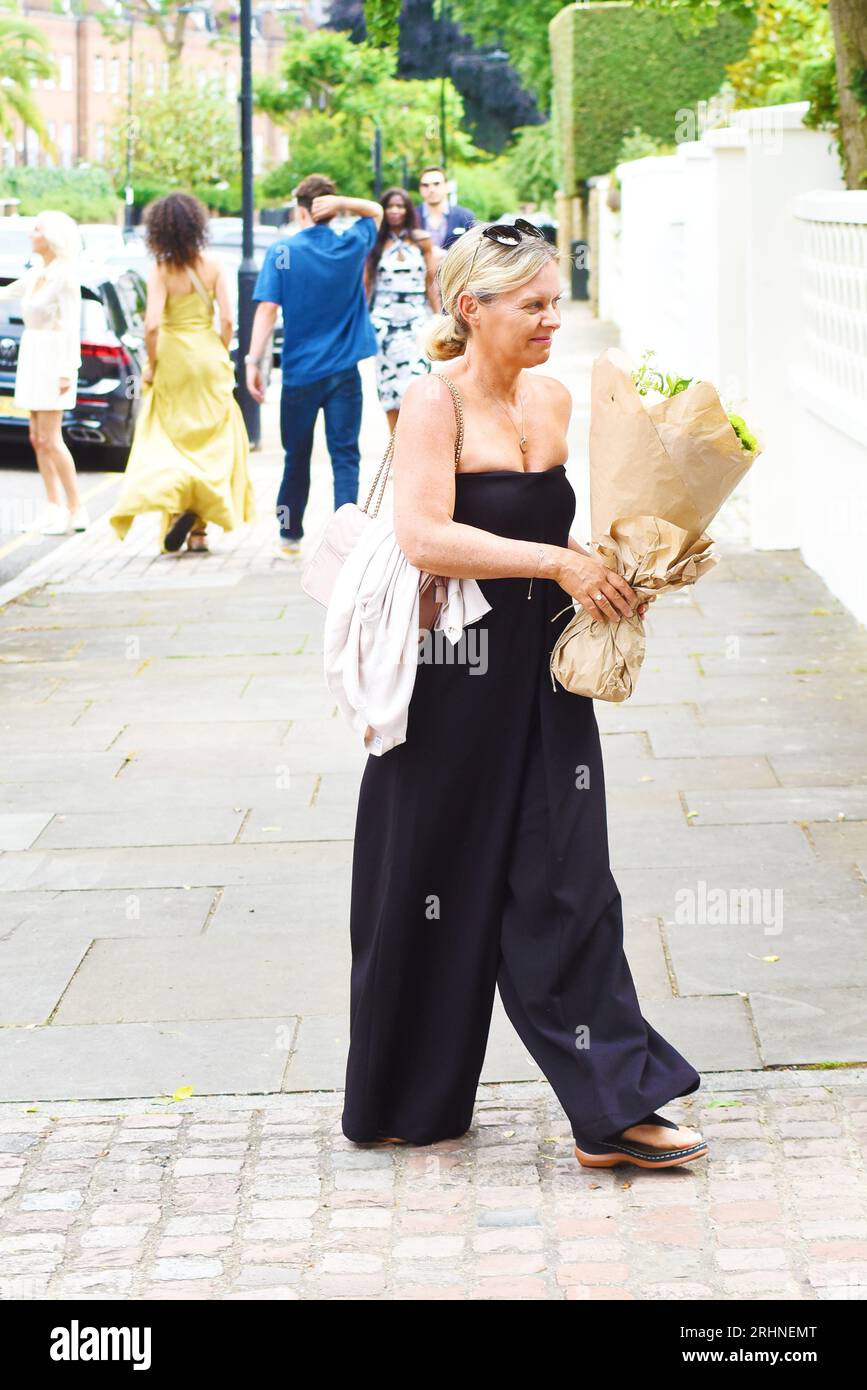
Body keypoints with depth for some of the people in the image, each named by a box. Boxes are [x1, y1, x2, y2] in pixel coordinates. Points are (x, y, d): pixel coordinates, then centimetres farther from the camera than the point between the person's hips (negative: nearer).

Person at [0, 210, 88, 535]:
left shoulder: (65, 276, -13)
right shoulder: (36, 274, 11)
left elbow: (72, 325, -17)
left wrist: (67, 371, -21)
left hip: (54, 358, -8)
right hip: (32, 357, 8)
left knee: (49, 439, -10)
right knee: (38, 438, 7)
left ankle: (76, 509, -4)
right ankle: (54, 508, 10)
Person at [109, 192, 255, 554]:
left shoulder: (161, 271, -10)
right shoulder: (212, 266, -3)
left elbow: (152, 324, -19)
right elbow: (227, 319, -6)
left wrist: (151, 365, -5)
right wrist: (221, 357, 7)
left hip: (173, 361, -2)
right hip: (209, 356, 2)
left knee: (167, 441, 10)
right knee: (210, 442, 11)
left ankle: (176, 506, -13)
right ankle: (200, 529, 10)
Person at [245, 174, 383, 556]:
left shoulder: (282, 253, -7)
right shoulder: (352, 246, 1)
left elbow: (267, 310, -14)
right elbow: (375, 211, 20)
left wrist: (253, 361, -14)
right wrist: (342, 203, 0)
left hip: (300, 371, -1)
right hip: (344, 371, 1)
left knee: (297, 457, 12)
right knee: (345, 456, 1)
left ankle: (289, 535, 21)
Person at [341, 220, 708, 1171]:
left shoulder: (554, 400, 9)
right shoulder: (434, 402, -12)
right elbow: (424, 535, -24)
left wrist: (612, 571, 3)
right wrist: (557, 563, -24)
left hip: (542, 677, 6)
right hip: (454, 678, -6)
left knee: (565, 886, 3)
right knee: (438, 888, 7)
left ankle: (610, 1111, 4)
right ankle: (406, 1105, 24)